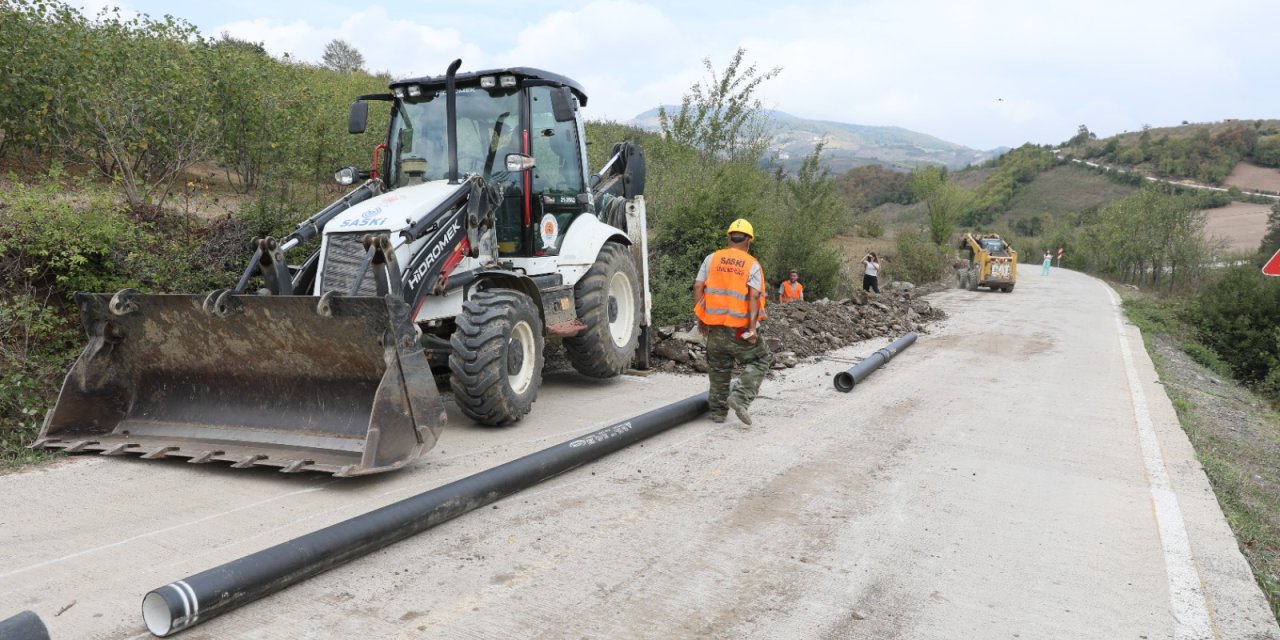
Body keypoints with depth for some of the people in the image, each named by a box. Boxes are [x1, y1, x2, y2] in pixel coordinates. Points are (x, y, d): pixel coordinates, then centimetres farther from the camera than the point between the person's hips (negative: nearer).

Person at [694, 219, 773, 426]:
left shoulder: (712, 259, 4)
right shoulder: (752, 265, -4)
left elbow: (698, 287, 0)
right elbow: (754, 296, -14)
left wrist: (701, 318, 8)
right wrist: (753, 327, -15)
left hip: (714, 326, 4)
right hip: (740, 328, -3)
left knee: (718, 368, 17)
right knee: (760, 360, 14)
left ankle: (718, 411, 24)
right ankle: (740, 397, -4)